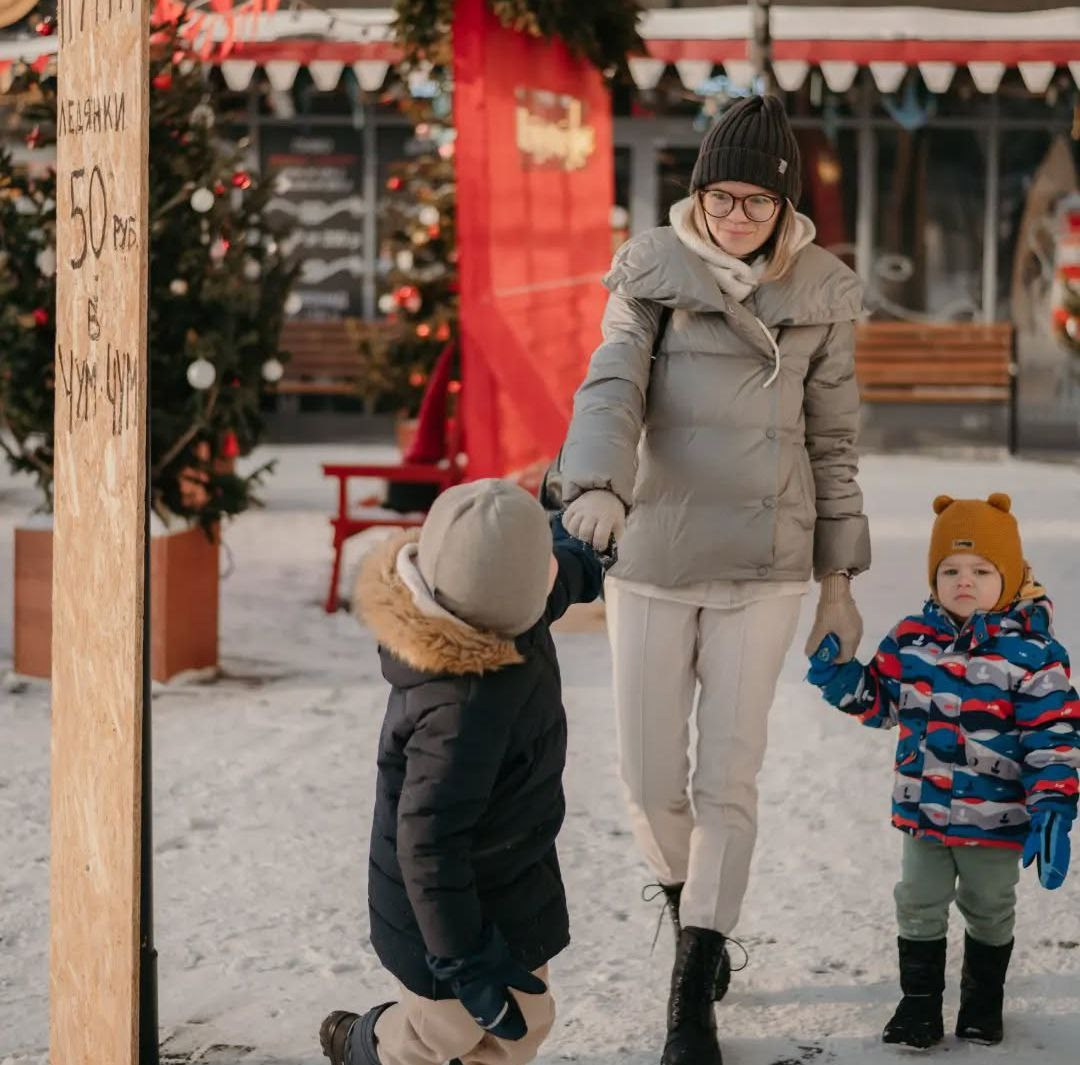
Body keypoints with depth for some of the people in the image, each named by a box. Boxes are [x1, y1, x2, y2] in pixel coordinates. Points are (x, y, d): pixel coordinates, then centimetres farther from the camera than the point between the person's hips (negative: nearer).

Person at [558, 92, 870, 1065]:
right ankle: (693, 916, 36)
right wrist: (596, 485, -34)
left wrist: (840, 582, 9)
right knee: (651, 777, 5)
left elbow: (833, 441, 8)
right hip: (653, 556, 0)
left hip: (764, 565, 0)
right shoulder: (656, 272, -2)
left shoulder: (820, 294, 2)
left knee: (728, 781, -3)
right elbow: (612, 388, -14)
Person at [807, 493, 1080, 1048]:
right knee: (919, 909, 10)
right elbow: (881, 702, 9)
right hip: (924, 811, 2)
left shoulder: (1032, 652, -15)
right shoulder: (910, 640, -3)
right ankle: (919, 1002, 24)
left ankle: (983, 1001, 35)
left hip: (997, 820, -2)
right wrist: (839, 678, -10)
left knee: (989, 913, 16)